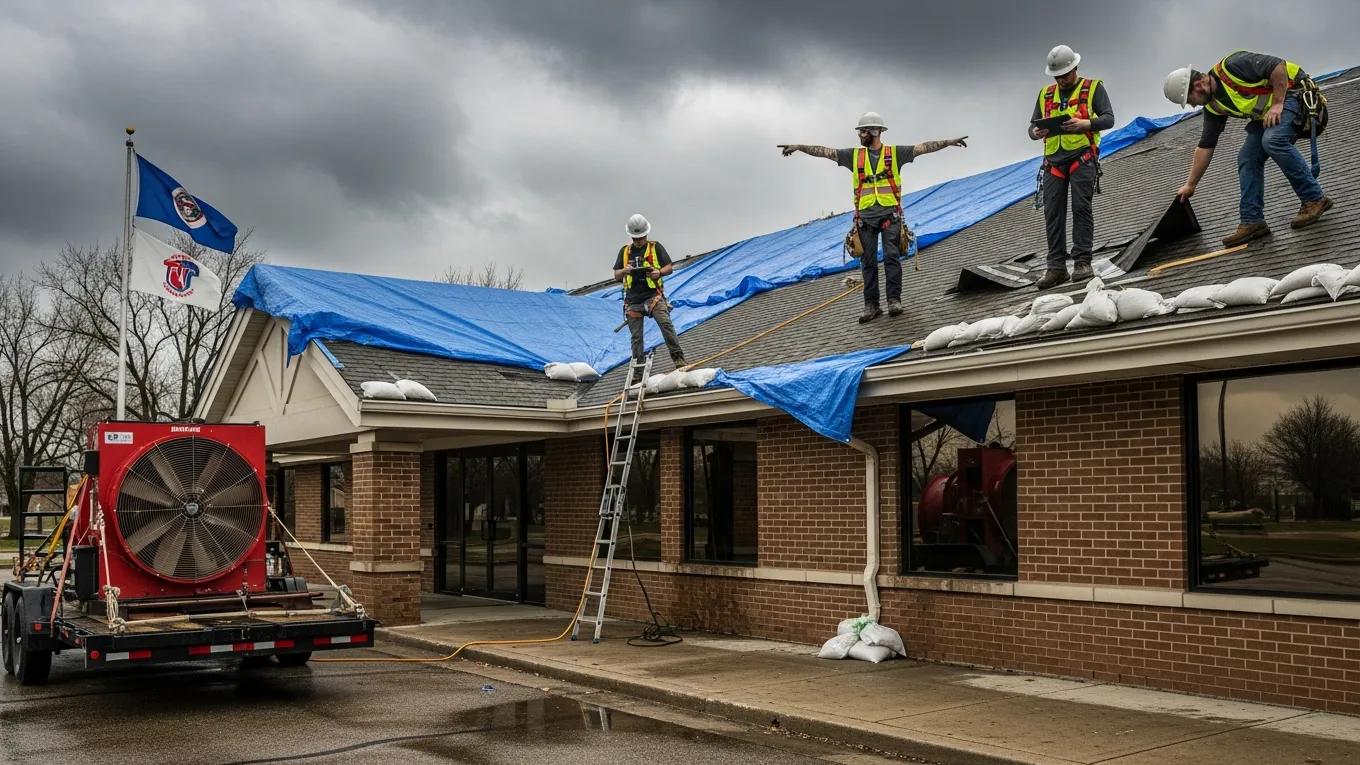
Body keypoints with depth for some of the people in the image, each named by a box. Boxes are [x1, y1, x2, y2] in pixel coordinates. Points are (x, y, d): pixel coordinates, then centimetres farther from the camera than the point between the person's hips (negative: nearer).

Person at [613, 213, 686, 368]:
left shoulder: (655, 247, 9)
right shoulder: (624, 251, 16)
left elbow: (669, 267, 6)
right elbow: (616, 276, 15)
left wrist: (659, 272, -16)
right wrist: (625, 270, -8)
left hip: (653, 295, -3)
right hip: (633, 299, 3)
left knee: (665, 323, -24)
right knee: (636, 336, 3)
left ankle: (678, 358, -25)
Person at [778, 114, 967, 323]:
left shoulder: (894, 153, 5)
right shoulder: (854, 155, 11)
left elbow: (923, 148, 0)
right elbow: (826, 152, 8)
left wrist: (948, 142, -9)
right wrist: (799, 147, 2)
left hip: (890, 214, -2)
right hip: (865, 216, 2)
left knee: (892, 257, -7)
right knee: (868, 261, 2)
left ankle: (894, 300, -3)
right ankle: (871, 305, 4)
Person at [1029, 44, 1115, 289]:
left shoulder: (1093, 88, 8)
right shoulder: (1045, 94, 20)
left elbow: (1109, 119, -2)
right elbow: (1032, 126, 17)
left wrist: (1084, 124, -21)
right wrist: (1036, 132, -8)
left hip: (1082, 156, -4)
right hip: (1053, 159, 4)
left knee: (1081, 208, -11)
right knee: (1052, 212, -3)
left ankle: (1082, 262, -10)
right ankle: (1056, 267, 0)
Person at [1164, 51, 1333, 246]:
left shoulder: (1232, 66, -24)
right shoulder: (1213, 106, 2)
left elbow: (1278, 66, -26)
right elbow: (1205, 146, 8)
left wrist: (1277, 104, -23)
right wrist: (1190, 185, 9)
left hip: (1292, 92, -9)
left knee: (1273, 140, -30)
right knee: (1247, 158, -2)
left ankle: (1314, 199, -20)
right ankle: (1252, 221, 1)